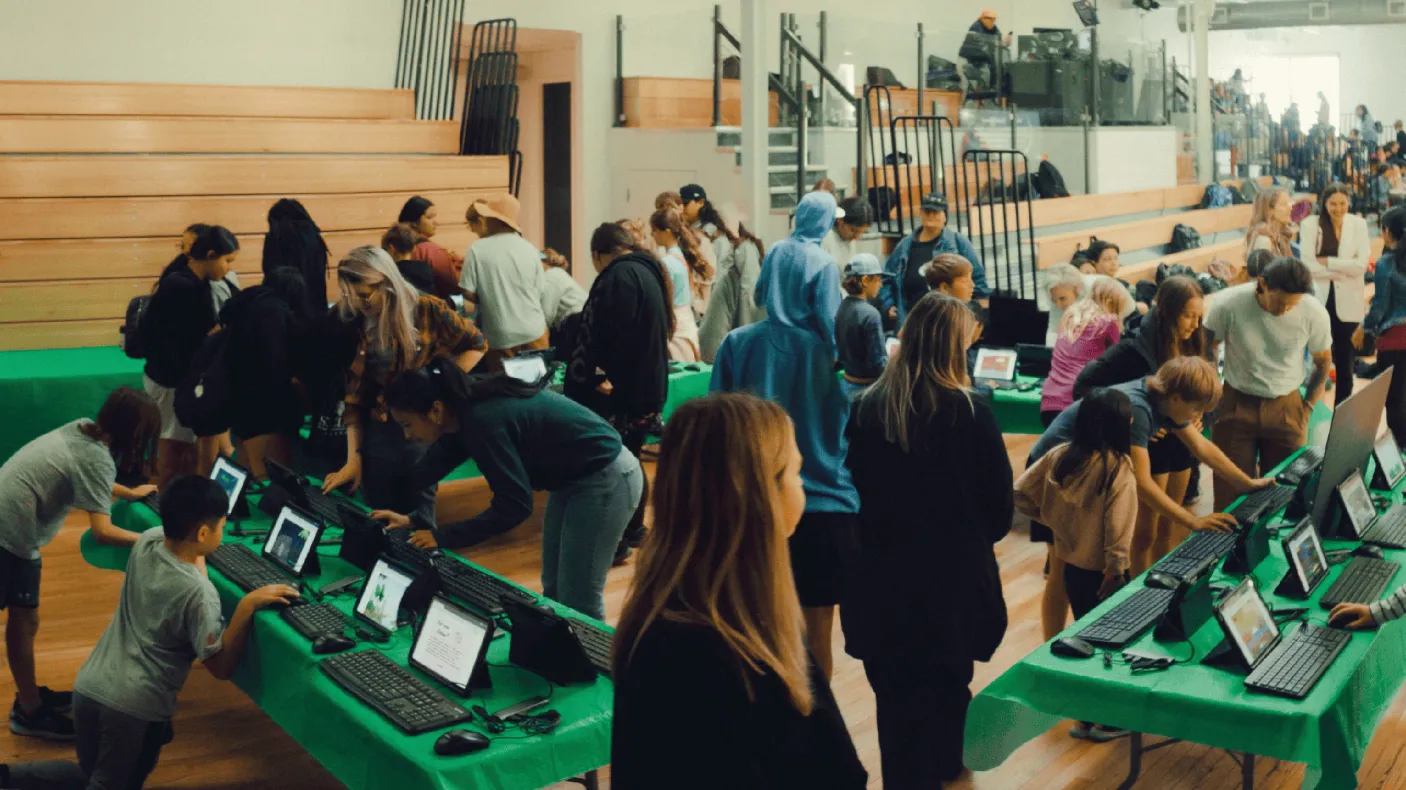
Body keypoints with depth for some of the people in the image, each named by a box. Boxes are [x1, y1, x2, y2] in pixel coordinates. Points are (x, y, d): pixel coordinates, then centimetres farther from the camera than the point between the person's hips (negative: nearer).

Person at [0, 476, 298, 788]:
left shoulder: (147, 540, 0)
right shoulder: (199, 593, -19)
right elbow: (221, 667, -12)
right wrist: (247, 605, -16)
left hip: (88, 688, 7)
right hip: (134, 708, -7)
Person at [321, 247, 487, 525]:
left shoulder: (427, 311, -8)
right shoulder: (354, 326, 1)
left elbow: (476, 344, 6)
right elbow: (353, 397, 5)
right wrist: (353, 458, 0)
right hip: (377, 435, 3)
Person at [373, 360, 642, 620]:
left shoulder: (483, 421, -30)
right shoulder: (466, 408, -1)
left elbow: (514, 506, -26)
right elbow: (433, 468, 14)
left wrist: (443, 537, -22)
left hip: (605, 479, -10)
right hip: (576, 477, 10)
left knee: (577, 600, -3)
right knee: (554, 590, 16)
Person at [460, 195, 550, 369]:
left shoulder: (478, 249, -10)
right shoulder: (530, 250, -2)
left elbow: (468, 293, -8)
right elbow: (538, 293, 3)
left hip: (500, 338, -2)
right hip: (533, 333, 2)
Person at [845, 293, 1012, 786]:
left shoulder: (866, 408, -7)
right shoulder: (971, 412, -14)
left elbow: (851, 488, 3)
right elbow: (1000, 506, -7)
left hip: (882, 576, 1)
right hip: (952, 574, 0)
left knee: (897, 696, 10)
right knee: (949, 684, 23)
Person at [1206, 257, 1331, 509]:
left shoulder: (1314, 313, -15)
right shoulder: (1227, 305, -19)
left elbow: (1323, 363, 4)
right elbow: (1208, 349, 0)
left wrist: (1307, 407, 3)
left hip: (1286, 406, 1)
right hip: (1237, 404, -1)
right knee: (1232, 490, 1)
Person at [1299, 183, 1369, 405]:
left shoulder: (1358, 224, 1)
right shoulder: (1310, 224, -5)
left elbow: (1361, 264, -9)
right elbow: (1307, 264, -12)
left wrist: (1327, 262, -14)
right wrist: (1344, 270, -14)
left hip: (1348, 302, 2)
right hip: (1318, 301, -2)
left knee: (1345, 362, 9)